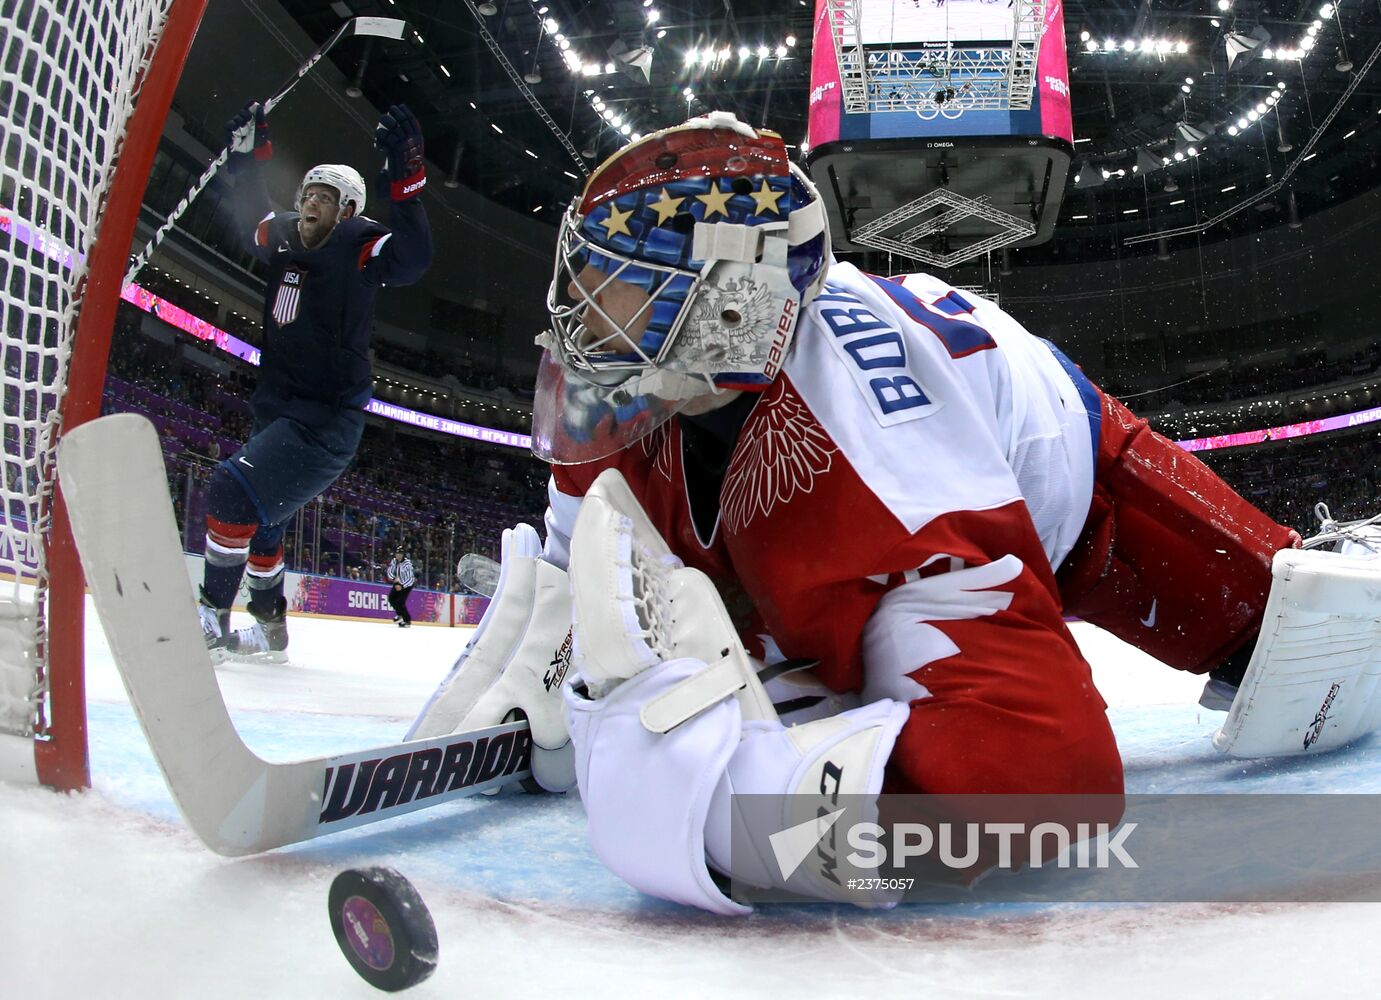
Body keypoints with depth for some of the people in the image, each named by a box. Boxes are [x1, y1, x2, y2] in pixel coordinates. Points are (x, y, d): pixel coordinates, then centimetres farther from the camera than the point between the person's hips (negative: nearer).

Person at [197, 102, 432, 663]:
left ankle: (211, 619, -7)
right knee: (257, 520, 19)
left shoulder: (358, 247, -12)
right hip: (276, 410, 9)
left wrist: (403, 182, -42)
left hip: (327, 422, -9)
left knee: (234, 493, -22)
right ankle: (271, 628, 37)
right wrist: (248, 158, 22)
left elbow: (412, 260, -32)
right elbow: (253, 219, 31)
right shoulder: (284, 238, 9)